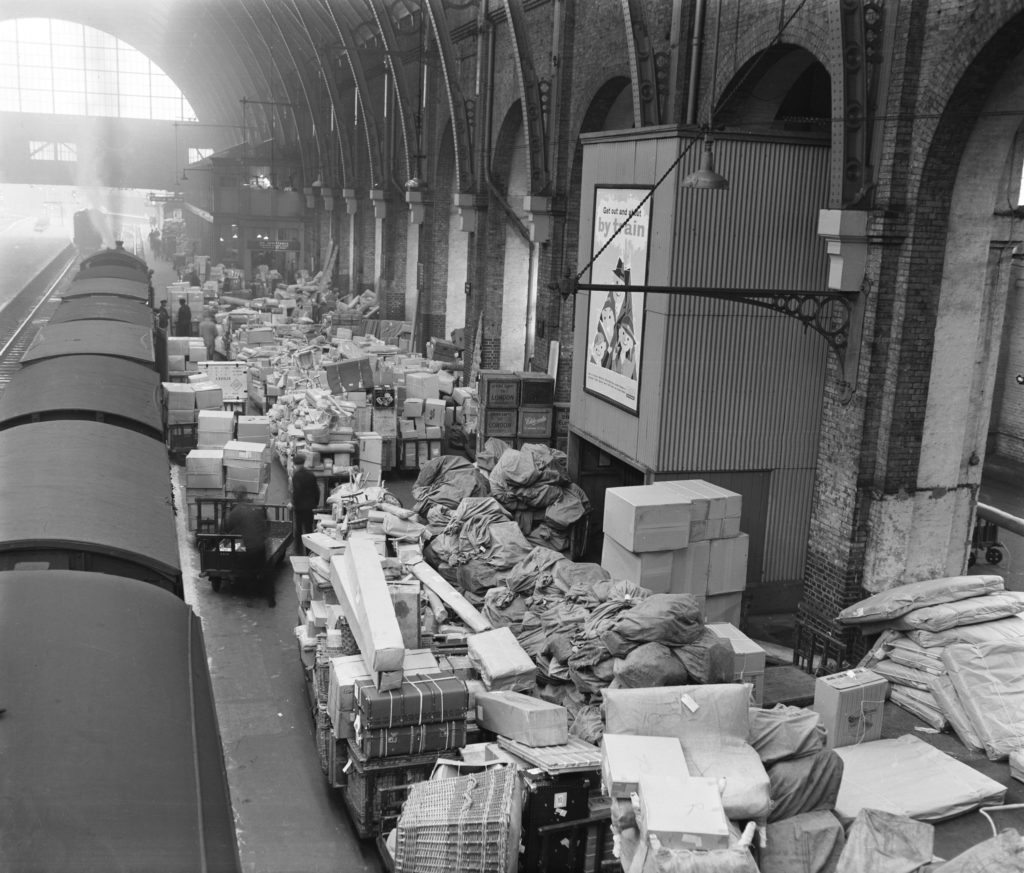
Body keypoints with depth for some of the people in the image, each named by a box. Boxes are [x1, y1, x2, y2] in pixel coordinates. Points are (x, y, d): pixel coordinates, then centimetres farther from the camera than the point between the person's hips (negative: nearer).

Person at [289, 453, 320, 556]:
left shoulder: (296, 475, -14)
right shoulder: (311, 474, 3)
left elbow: (296, 491, -20)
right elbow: (316, 490, 7)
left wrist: (293, 503, -9)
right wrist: (316, 503, 16)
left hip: (299, 506, -5)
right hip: (309, 506, 5)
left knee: (298, 529, 5)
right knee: (309, 529, 12)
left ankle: (299, 551, 8)